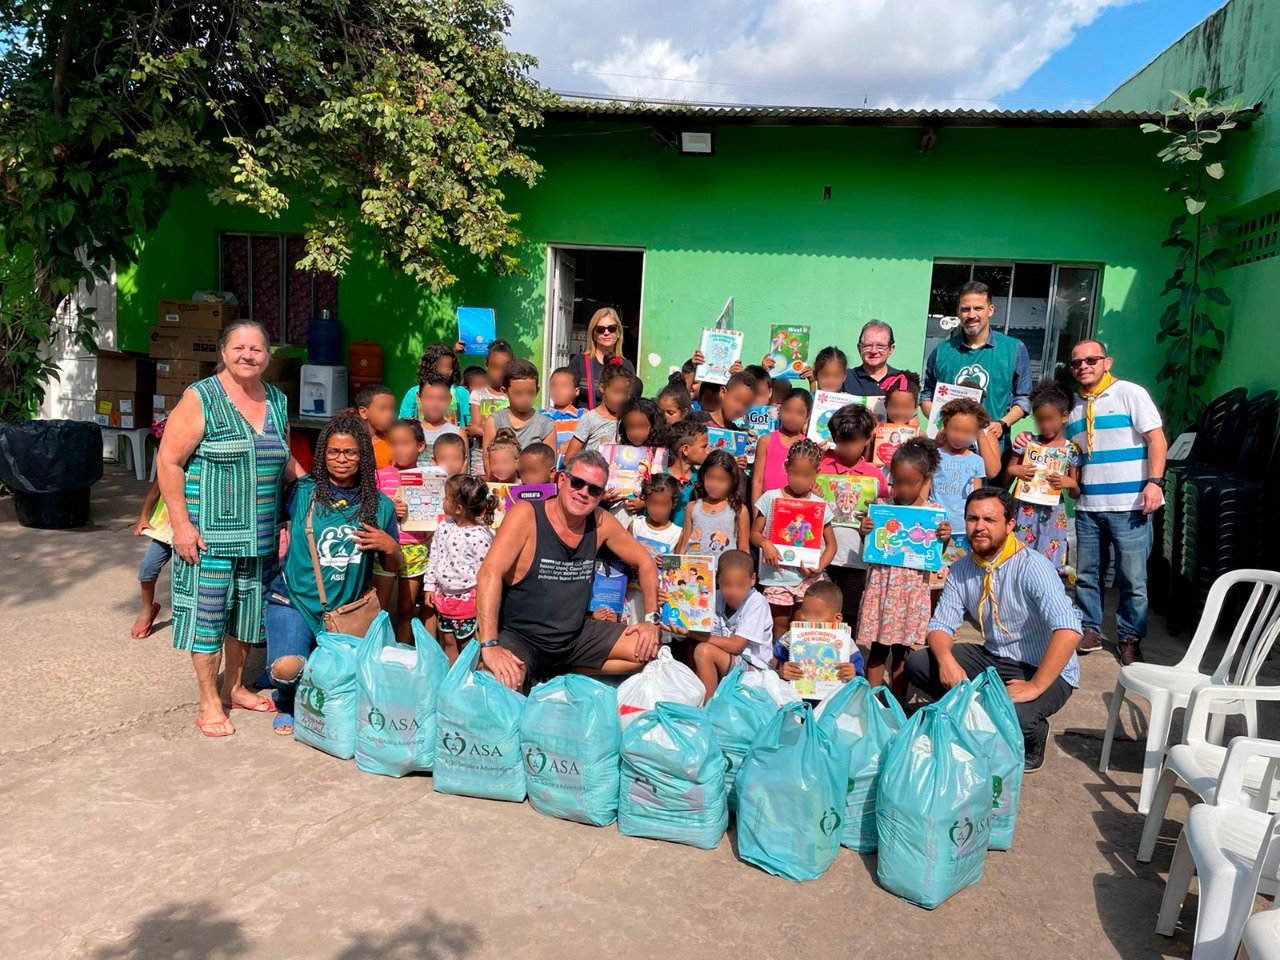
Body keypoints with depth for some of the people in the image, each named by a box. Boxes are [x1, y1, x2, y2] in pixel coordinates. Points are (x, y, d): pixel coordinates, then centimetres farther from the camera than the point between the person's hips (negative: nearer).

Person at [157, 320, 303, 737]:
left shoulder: (277, 402, 9)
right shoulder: (201, 398, -9)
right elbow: (169, 462, -11)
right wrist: (181, 525, -15)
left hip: (260, 533, 6)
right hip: (209, 530, -6)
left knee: (246, 610, 16)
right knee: (207, 612, 2)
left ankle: (233, 687, 34)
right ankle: (209, 704, 16)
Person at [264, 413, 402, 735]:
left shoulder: (379, 505, 2)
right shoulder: (302, 493, -5)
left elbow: (393, 567, 9)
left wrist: (389, 546, -10)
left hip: (347, 609, 3)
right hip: (294, 600, -3)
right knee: (288, 668, -26)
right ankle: (286, 702, 12)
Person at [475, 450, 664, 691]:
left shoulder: (601, 522, -2)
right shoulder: (526, 515, -17)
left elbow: (644, 562, 11)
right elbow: (490, 573, -26)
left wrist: (651, 620, 1)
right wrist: (490, 646, -34)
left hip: (576, 637, 6)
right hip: (519, 638, -6)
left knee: (647, 648, -4)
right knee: (502, 683, -35)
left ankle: (557, 676, 6)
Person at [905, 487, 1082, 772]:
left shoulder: (1031, 567, -23)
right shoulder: (961, 569, -2)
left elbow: (1068, 630, -34)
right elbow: (941, 625, -2)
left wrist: (1035, 687, -35)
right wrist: (946, 659, -24)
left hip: (1045, 670, -6)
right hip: (992, 658, 6)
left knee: (1013, 716, -35)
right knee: (917, 663, -9)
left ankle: (1033, 742, 3)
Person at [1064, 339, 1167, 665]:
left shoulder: (1130, 393, -1)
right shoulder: (1074, 406, 15)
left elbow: (1157, 439, -6)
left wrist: (1155, 482, -16)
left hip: (1130, 505, -5)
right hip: (1088, 506, 5)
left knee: (1132, 577, 0)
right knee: (1087, 574, 9)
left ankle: (1129, 639, 12)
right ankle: (1090, 630, 22)